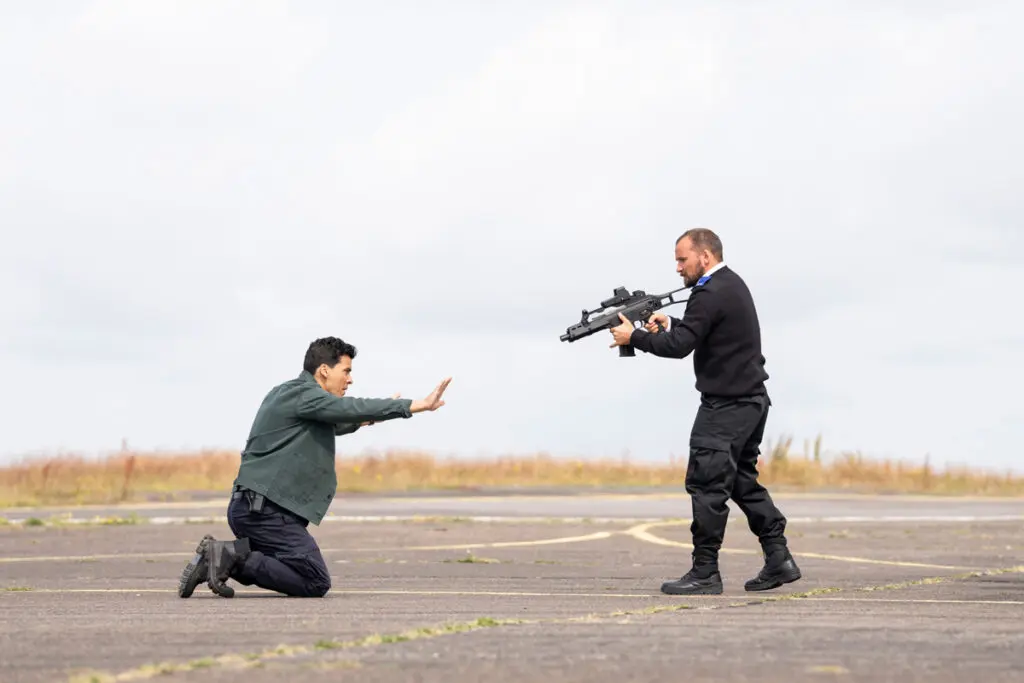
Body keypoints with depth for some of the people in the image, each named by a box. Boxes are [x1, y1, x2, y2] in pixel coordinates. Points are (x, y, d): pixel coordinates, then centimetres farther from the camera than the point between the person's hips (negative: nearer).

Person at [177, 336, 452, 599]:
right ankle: (234, 556, -14)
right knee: (315, 584, -14)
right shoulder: (302, 394, -10)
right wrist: (418, 405, -18)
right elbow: (352, 408, -19)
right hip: (264, 508, -10)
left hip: (247, 507, 10)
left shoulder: (284, 394, 21)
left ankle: (219, 558, 5)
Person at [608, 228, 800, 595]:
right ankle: (779, 559, 13)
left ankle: (705, 572, -6)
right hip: (752, 399, 10)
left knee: (706, 484, -7)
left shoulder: (711, 294, -17)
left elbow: (679, 346, -22)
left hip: (726, 406, -10)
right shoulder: (733, 284, 15)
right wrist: (670, 323, 9)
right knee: (742, 482, 16)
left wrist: (634, 336, -10)